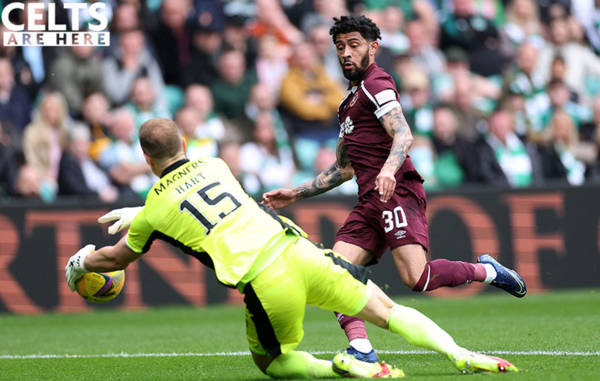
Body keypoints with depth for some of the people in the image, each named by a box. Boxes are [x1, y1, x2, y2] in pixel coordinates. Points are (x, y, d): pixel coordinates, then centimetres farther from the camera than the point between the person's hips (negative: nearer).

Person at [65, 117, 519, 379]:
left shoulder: (155, 209, 8)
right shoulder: (213, 165, 19)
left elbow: (119, 257, 27)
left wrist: (80, 263, 48)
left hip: (263, 284, -4)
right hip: (296, 250, 4)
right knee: (386, 309, 10)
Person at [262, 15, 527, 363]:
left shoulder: (376, 84, -1)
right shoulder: (350, 102, 28)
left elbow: (404, 135, -18)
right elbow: (344, 168, 36)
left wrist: (388, 169, -38)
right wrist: (296, 194, 32)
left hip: (397, 191, -9)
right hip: (369, 202, 9)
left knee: (417, 278, -22)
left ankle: (487, 271, 1)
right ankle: (361, 350, -21)